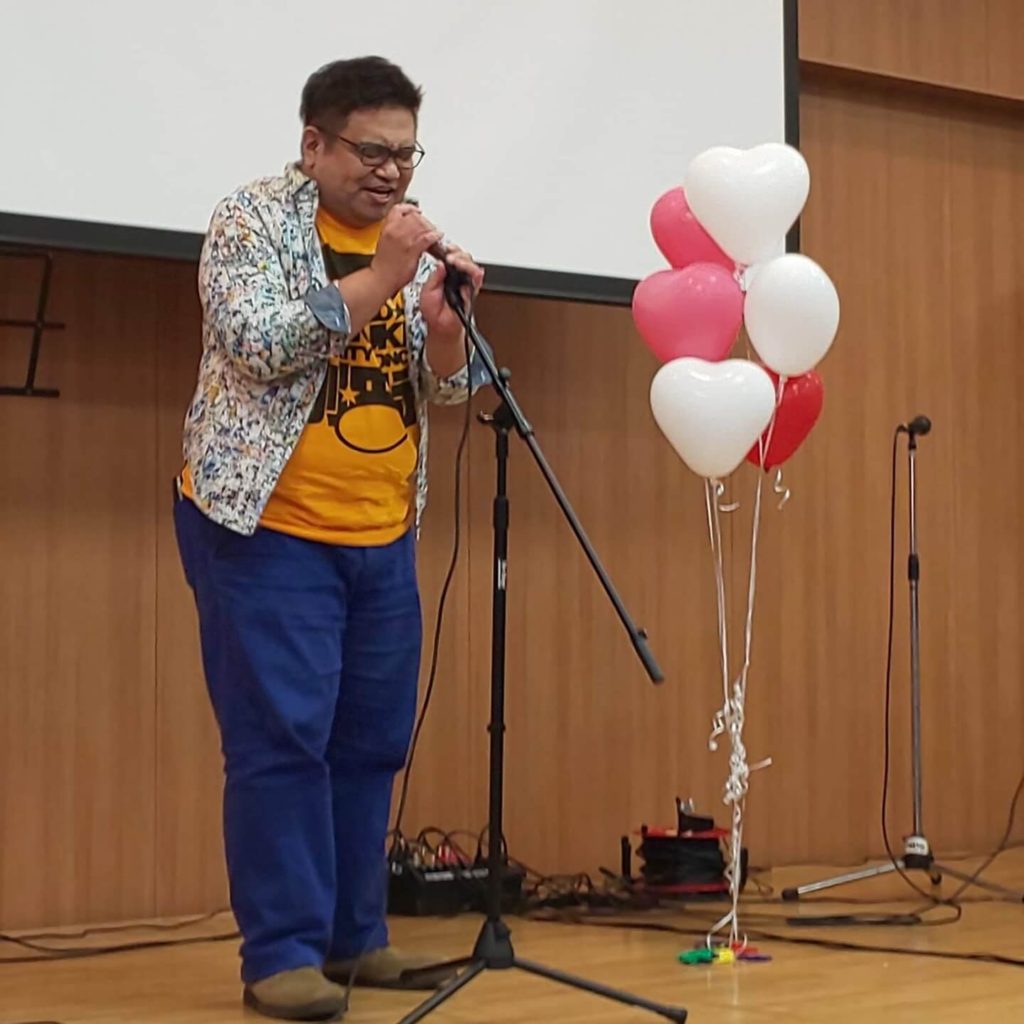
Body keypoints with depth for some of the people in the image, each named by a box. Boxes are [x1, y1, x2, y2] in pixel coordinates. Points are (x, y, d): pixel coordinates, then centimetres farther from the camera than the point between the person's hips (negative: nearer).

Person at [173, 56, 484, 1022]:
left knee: (371, 743, 7)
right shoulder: (250, 219, -6)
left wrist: (448, 315, -13)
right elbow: (260, 346, -19)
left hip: (381, 537, 6)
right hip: (266, 527, -6)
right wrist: (379, 279, -23)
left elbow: (448, 387, 8)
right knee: (279, 741, -8)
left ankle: (353, 938, 17)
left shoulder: (412, 237, 10)